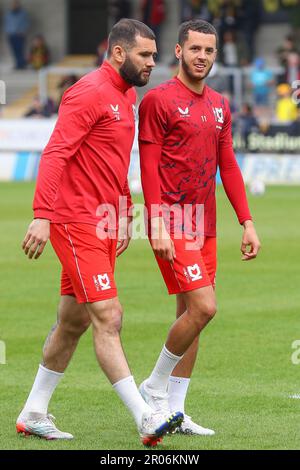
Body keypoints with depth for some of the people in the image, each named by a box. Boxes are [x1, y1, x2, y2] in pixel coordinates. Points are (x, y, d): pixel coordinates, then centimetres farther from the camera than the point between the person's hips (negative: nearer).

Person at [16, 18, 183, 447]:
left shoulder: (126, 95, 16)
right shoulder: (90, 93, -14)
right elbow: (54, 155, -20)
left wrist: (125, 215, 23)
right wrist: (42, 216, -27)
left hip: (103, 224, 10)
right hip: (77, 222, -10)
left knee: (74, 322, 13)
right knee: (108, 319, -12)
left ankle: (33, 413, 23)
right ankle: (145, 419, -16)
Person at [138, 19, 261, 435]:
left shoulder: (219, 105, 14)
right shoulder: (159, 100, -7)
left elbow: (228, 166, 17)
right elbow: (149, 166, -10)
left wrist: (247, 222, 11)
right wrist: (157, 224, -18)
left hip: (204, 224, 7)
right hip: (172, 222, -7)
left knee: (190, 314, 8)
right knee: (202, 307, -15)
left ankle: (174, 412, 13)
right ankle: (154, 386, 3)